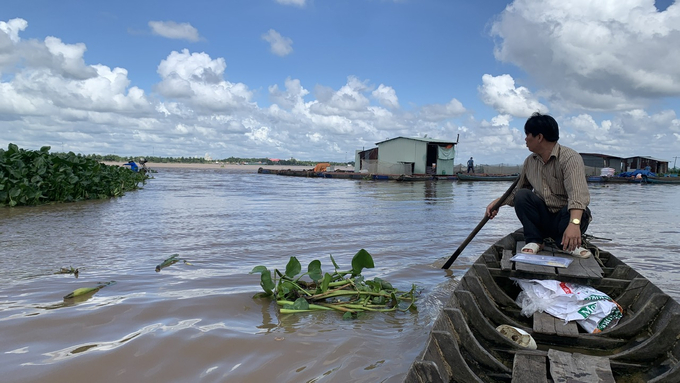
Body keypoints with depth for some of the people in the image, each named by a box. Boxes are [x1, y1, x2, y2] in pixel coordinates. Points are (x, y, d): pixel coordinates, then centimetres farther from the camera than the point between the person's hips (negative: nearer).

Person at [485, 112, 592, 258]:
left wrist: (574, 223, -50)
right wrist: (498, 202, 1)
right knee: (522, 195, -18)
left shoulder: (570, 158, -19)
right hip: (542, 218, 5)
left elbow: (578, 194, -35)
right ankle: (534, 241, -13)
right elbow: (517, 190, 16)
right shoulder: (530, 161, 3)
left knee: (582, 213, -35)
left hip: (565, 218, -5)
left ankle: (571, 244, -7)